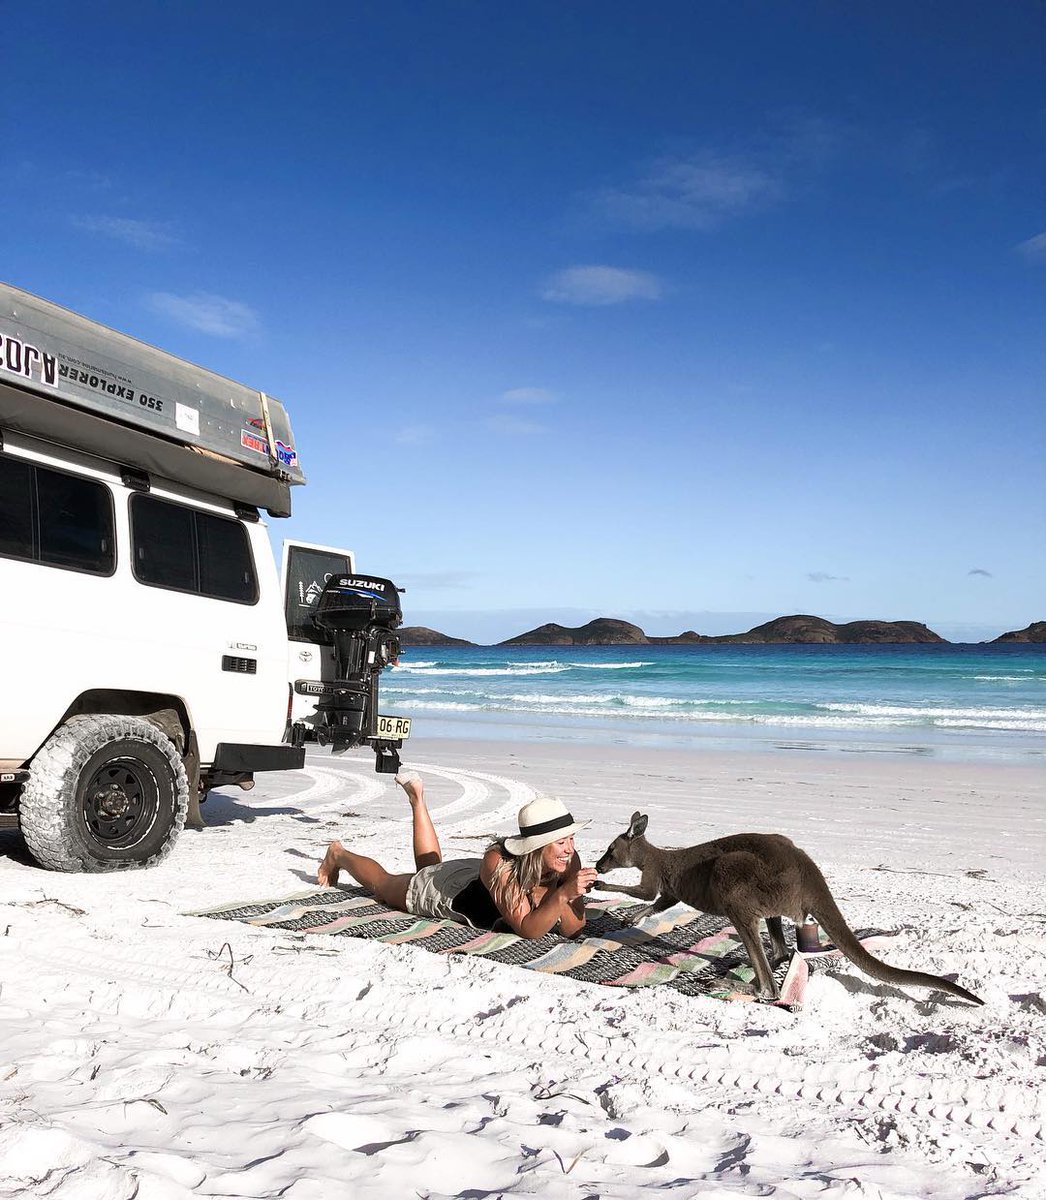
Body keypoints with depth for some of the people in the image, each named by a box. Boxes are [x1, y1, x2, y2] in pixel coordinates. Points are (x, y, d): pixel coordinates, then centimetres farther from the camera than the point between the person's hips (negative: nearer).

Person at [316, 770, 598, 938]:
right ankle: (338, 855, 52)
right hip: (444, 888, -5)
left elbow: (574, 929, -28)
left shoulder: (568, 860, -31)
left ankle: (417, 799, 51)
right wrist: (562, 894, -59)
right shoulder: (498, 863, -45)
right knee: (381, 883, 25)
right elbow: (527, 930, -46)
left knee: (431, 868, 37)